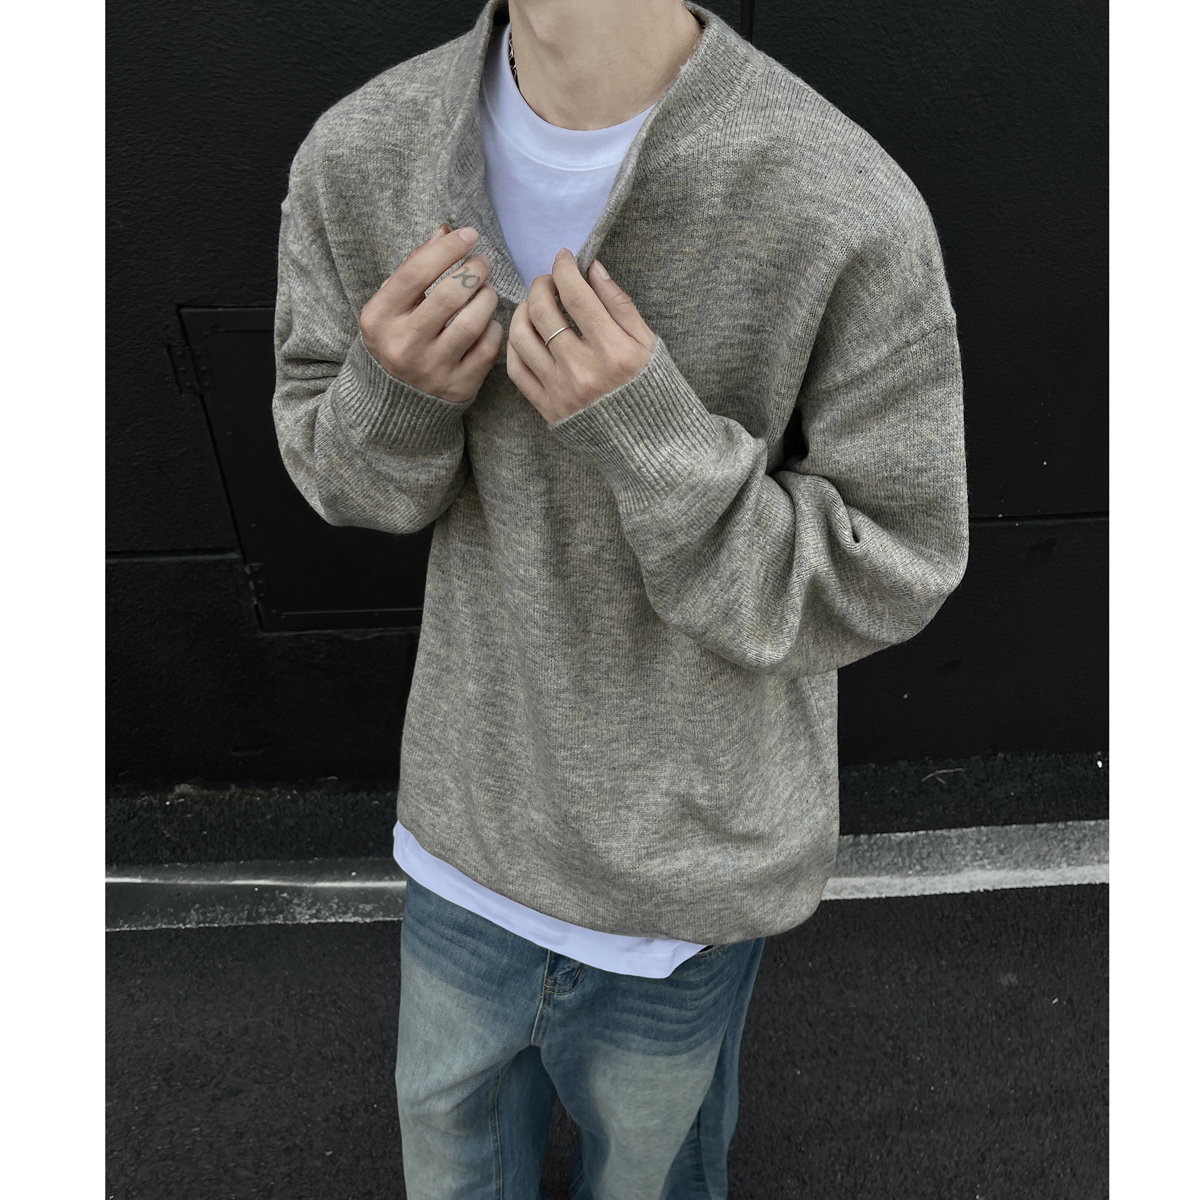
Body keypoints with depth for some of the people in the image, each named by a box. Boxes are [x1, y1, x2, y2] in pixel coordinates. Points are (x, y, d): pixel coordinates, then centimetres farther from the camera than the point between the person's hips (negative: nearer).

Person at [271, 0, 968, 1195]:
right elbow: (332, 461, 1)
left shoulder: (850, 213, -25)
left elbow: (892, 578, -17)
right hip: (465, 822, 4)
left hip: (685, 866, -2)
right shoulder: (358, 154, -11)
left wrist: (651, 433, -33)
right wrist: (392, 398, -23)